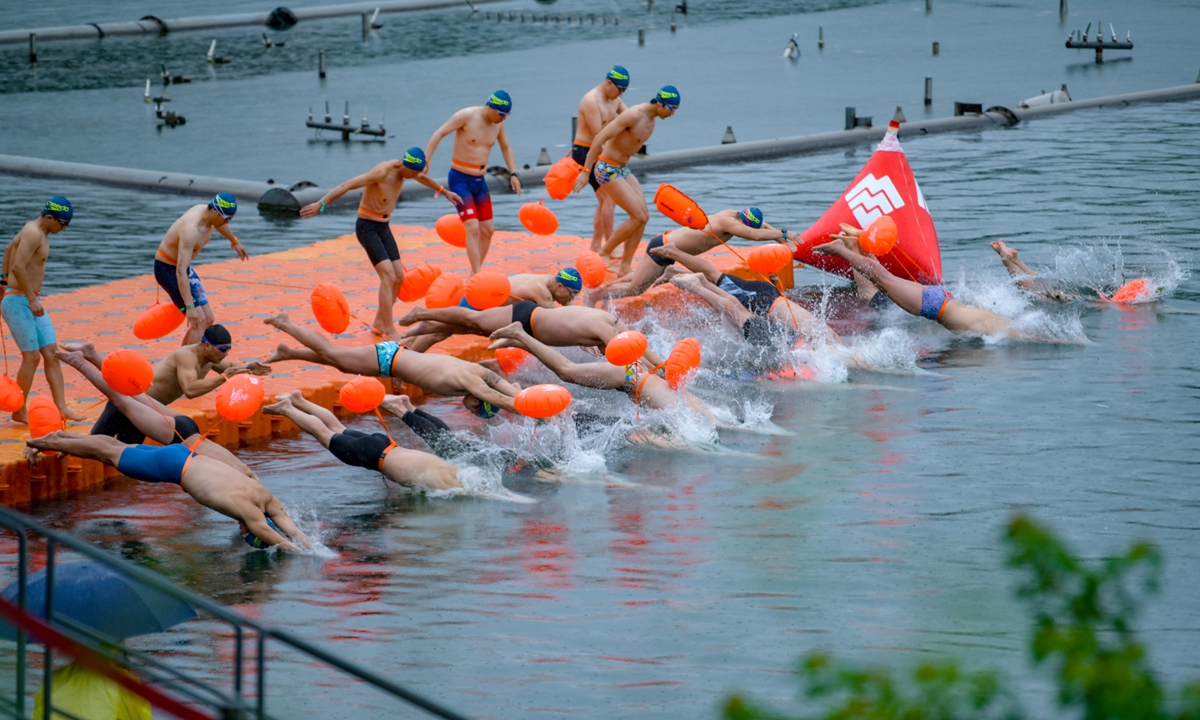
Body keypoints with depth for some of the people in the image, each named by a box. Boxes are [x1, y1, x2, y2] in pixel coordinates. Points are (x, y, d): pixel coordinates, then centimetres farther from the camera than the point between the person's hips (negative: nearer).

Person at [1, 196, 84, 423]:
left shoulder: (36, 230, 14)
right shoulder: (34, 234, -17)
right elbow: (19, 266, -28)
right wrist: (32, 298, -24)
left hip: (31, 301, 10)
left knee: (52, 353, 4)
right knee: (32, 357, -7)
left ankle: (61, 407, 3)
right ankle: (20, 411, 3)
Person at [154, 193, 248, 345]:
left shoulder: (206, 211, -6)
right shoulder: (191, 230, -34)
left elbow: (219, 224, 23)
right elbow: (181, 272, -40)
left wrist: (235, 242, 42)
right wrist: (190, 307, -45)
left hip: (185, 268, 10)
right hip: (167, 269, -10)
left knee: (208, 320, 7)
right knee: (199, 321, -18)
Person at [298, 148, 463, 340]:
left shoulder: (405, 169, 1)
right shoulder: (382, 172, -25)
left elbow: (423, 178, 25)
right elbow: (346, 186, -29)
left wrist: (444, 192, 40)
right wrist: (321, 204, -36)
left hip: (383, 227, 9)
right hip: (367, 227, -9)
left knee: (398, 277, 5)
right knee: (388, 275, -18)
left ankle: (379, 323, 17)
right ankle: (389, 330, -18)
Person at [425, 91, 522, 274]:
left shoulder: (499, 123, 2)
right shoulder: (466, 116, -16)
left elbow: (505, 147, 18)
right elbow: (439, 133, -15)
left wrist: (513, 173, 9)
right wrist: (425, 162, -22)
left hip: (480, 181, 7)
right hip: (460, 179, -7)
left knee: (487, 229, 8)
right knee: (472, 228, -17)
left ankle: (474, 274, 22)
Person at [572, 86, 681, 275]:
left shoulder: (652, 118, 5)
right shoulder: (633, 116, -23)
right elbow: (600, 138, -24)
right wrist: (586, 171, -25)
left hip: (623, 168, 9)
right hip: (607, 169, -9)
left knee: (644, 216, 1)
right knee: (639, 216, -14)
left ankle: (625, 267, 5)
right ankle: (604, 254, -1)